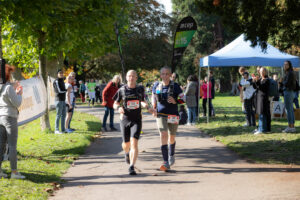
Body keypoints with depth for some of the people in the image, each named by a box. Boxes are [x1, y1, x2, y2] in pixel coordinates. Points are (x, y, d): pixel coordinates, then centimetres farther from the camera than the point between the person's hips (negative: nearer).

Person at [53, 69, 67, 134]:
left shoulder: (62, 81, 17)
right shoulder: (56, 81, -12)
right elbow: (59, 91, -19)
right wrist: (66, 90, -2)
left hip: (63, 101, 9)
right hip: (59, 100, -9)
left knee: (63, 115, 9)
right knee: (58, 115, -6)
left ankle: (63, 129, 13)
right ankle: (56, 130, -2)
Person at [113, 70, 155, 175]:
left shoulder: (140, 89, 4)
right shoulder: (122, 90, 0)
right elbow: (115, 104, 6)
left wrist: (148, 108, 3)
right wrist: (119, 108, -15)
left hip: (136, 120, 0)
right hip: (125, 119, 1)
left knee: (134, 143, -17)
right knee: (126, 143, 12)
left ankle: (132, 167, -18)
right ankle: (127, 153, 50)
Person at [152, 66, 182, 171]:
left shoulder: (175, 86, -6)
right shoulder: (157, 85, 1)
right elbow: (153, 96, 20)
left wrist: (175, 101, -22)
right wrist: (154, 106, 8)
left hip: (173, 115, 0)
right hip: (161, 114, 0)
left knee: (172, 137, 15)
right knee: (163, 135, -17)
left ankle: (171, 155, 46)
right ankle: (166, 163, -20)